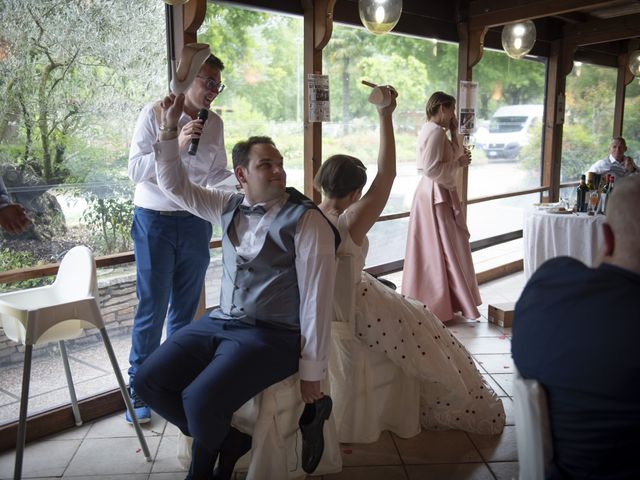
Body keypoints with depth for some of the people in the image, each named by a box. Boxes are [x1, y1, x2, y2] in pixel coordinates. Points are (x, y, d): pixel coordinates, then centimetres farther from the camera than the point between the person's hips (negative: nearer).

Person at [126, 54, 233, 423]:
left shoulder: (214, 122, 7)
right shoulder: (155, 114, -5)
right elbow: (136, 169, -11)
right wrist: (177, 145, -22)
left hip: (196, 222, 4)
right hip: (155, 222, -4)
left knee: (185, 307, 11)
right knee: (152, 309, 0)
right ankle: (139, 390, 14)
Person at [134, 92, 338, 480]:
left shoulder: (306, 220, -12)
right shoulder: (230, 207, 7)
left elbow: (317, 297, -14)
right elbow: (176, 185, 18)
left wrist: (312, 371, -14)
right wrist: (170, 128, 5)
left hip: (274, 335, -7)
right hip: (220, 322, 7)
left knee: (201, 399, -24)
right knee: (149, 381, -2)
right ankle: (226, 441, 15)